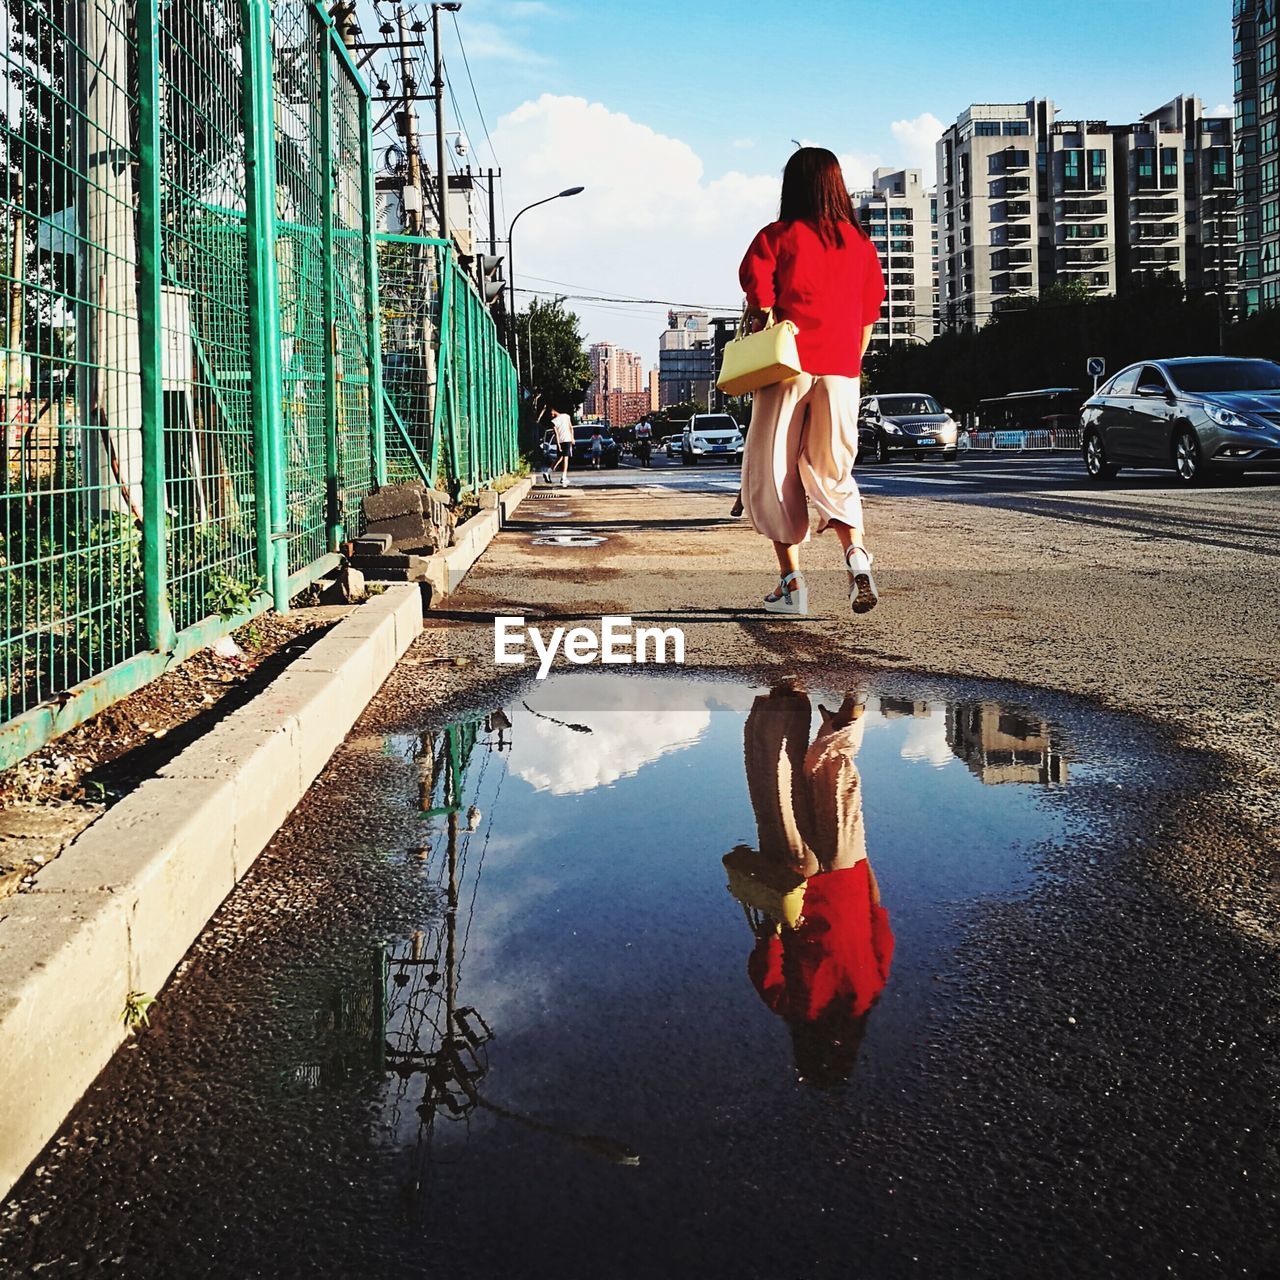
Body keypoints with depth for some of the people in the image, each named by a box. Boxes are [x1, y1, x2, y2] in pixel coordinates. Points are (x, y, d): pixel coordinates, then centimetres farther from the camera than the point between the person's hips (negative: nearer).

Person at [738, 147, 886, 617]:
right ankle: (856, 555, -14)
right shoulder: (859, 243, 11)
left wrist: (760, 323, 3)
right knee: (830, 471, 11)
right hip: (841, 367, 3)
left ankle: (791, 582, 1)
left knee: (773, 472, 6)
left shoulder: (777, 236, 0)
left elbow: (757, 295, -12)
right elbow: (868, 314, 12)